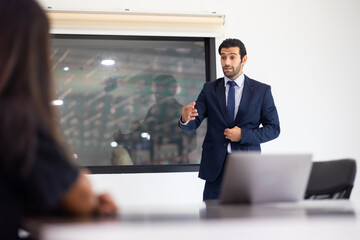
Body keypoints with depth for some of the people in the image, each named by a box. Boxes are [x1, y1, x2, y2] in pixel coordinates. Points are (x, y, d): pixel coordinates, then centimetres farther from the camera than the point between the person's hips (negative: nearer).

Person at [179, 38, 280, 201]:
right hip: (215, 166, 1)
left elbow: (273, 128, 4)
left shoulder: (261, 91, 4)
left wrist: (243, 135, -11)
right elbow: (194, 123, 0)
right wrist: (185, 119, -25)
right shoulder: (209, 89, 8)